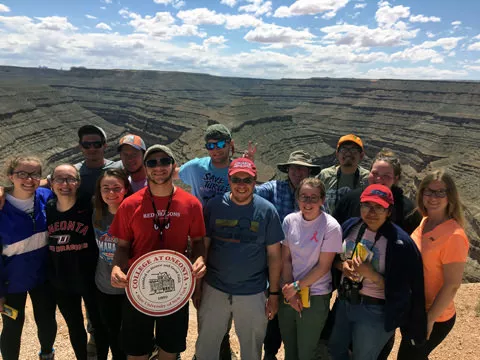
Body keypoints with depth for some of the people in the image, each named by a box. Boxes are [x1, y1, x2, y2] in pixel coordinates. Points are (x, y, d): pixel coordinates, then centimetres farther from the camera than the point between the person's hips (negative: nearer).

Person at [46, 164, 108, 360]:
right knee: (74, 327, 23)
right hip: (61, 282, 4)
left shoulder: (89, 206, -16)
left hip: (90, 280, -3)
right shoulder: (47, 208, -4)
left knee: (99, 324, 15)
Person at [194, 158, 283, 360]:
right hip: (214, 290, 1)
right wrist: (197, 285, 1)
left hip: (253, 294, 0)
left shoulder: (267, 210, -7)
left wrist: (274, 293, -2)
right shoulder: (214, 206, -6)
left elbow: (274, 255, -3)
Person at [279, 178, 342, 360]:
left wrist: (297, 286, -12)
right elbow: (285, 259, 0)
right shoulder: (290, 220, -4)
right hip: (289, 293, 3)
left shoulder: (331, 227, -15)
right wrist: (290, 290, -7)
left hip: (315, 297, -3)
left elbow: (323, 266, -12)